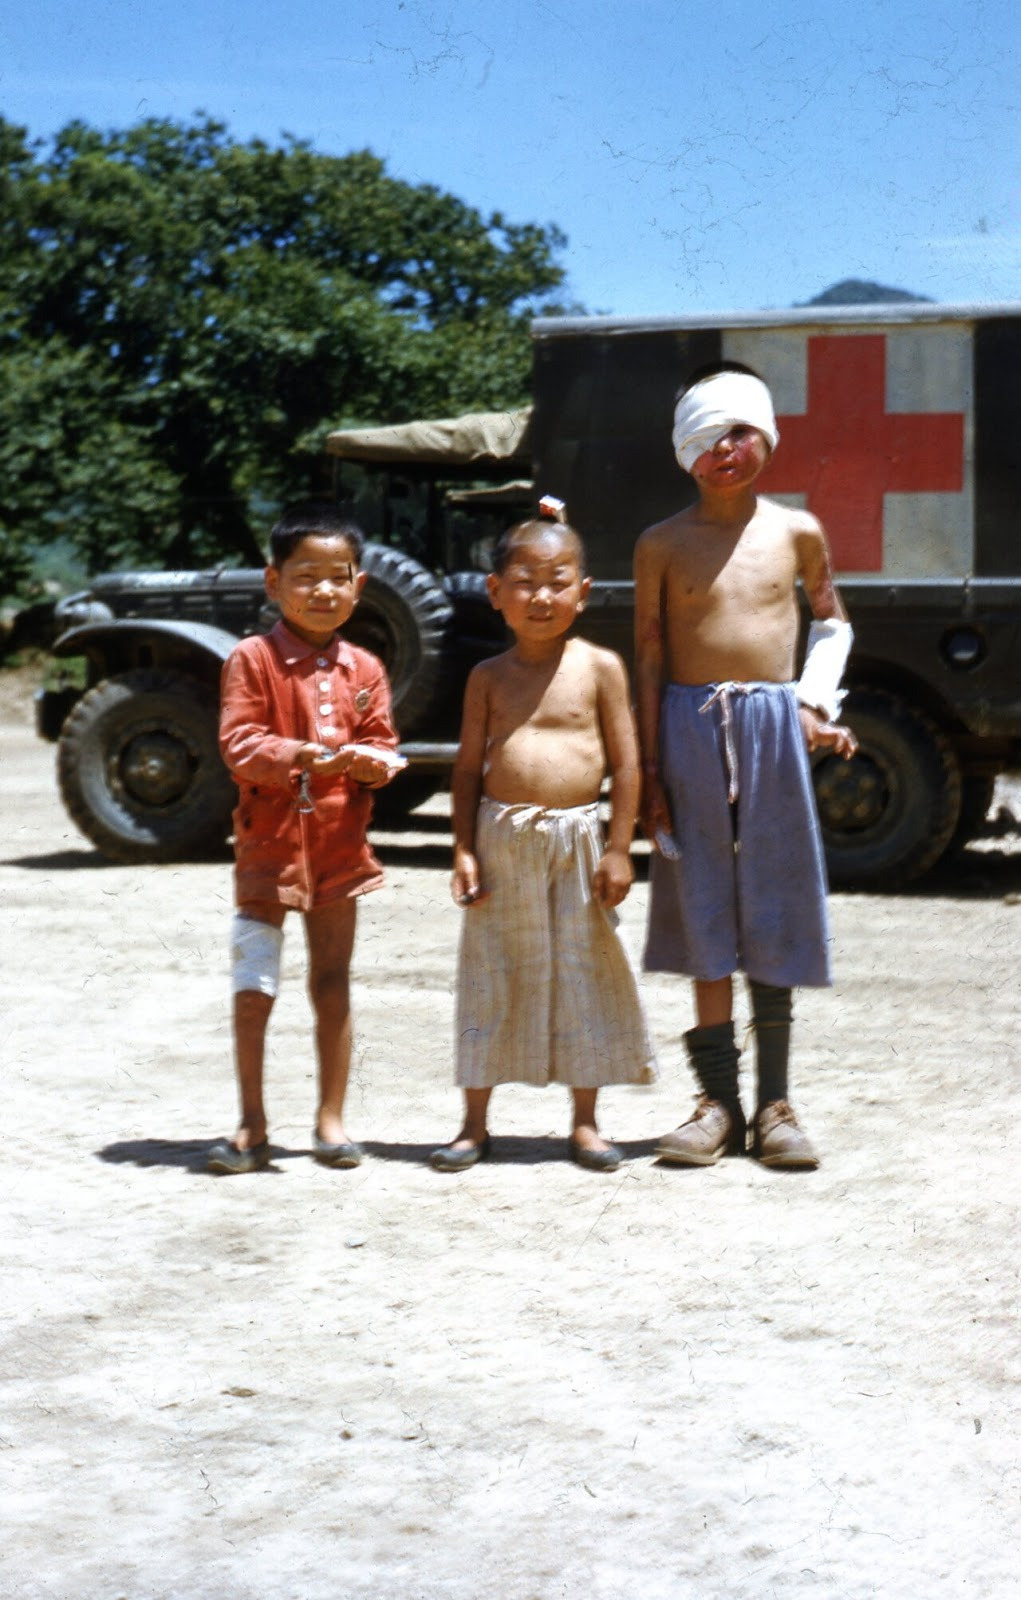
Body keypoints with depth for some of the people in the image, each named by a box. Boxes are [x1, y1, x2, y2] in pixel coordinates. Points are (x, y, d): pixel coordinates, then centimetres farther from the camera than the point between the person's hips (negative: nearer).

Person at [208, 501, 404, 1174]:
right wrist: (298, 755, -27)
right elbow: (238, 742, -12)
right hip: (269, 845, -3)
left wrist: (370, 761, -15)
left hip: (340, 846, 3)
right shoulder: (253, 660, -5)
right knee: (253, 990, -2)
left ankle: (332, 1119, 20)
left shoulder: (363, 670, 6)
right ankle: (252, 1126, 9)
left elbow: (384, 747, 8)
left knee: (333, 985, 10)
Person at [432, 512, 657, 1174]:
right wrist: (465, 849, -2)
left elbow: (626, 761, -1)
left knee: (583, 977, 6)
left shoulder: (600, 667, 0)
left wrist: (618, 848, -5)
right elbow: (469, 767, 6)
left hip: (577, 839, -1)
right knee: (492, 979, 7)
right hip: (503, 840, 1)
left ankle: (585, 1121, 19)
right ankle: (475, 1124, 17)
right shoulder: (490, 676, 5)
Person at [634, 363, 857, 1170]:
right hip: (693, 727, -1)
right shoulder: (664, 544, 1)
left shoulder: (796, 531, 5)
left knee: (774, 916, 5)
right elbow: (648, 660, 0)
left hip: (772, 726, 1)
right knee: (704, 918, 3)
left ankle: (774, 1103, 14)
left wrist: (817, 702, 5)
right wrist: (650, 773, -4)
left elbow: (833, 621, 20)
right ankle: (718, 1102, 11)